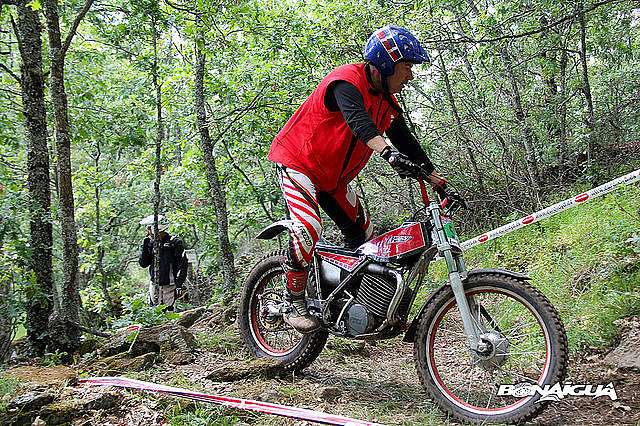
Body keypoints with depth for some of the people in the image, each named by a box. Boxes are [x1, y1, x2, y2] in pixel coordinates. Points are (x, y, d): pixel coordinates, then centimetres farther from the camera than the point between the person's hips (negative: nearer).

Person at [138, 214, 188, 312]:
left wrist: (179, 285, -13)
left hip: (169, 285, -5)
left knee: (168, 310, -4)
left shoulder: (175, 243, -7)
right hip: (154, 284, 5)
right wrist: (145, 247, -5)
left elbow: (183, 265, -9)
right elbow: (143, 264, 7)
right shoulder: (151, 243, 9)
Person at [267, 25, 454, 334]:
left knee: (363, 237, 6)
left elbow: (407, 143, 7)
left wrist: (441, 186, 4)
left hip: (333, 177, 9)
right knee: (309, 228, -29)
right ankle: (296, 305, -14)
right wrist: (389, 154, -60)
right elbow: (357, 120, -43)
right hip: (297, 161, -9)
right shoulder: (347, 81, -23)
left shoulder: (387, 101, 4)